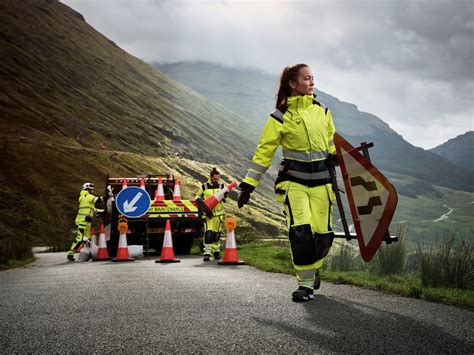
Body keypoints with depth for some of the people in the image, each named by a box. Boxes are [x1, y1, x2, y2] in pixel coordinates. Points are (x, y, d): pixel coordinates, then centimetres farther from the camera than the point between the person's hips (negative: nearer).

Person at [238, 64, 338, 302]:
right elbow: (264, 151, -4)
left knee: (323, 234, 1)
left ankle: (312, 268, 32)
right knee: (300, 232, -17)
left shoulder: (322, 111, 9)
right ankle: (306, 284, -3)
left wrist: (335, 156, 8)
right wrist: (248, 184, -7)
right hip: (294, 181, -4)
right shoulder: (281, 116, -4)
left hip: (321, 180, 4)